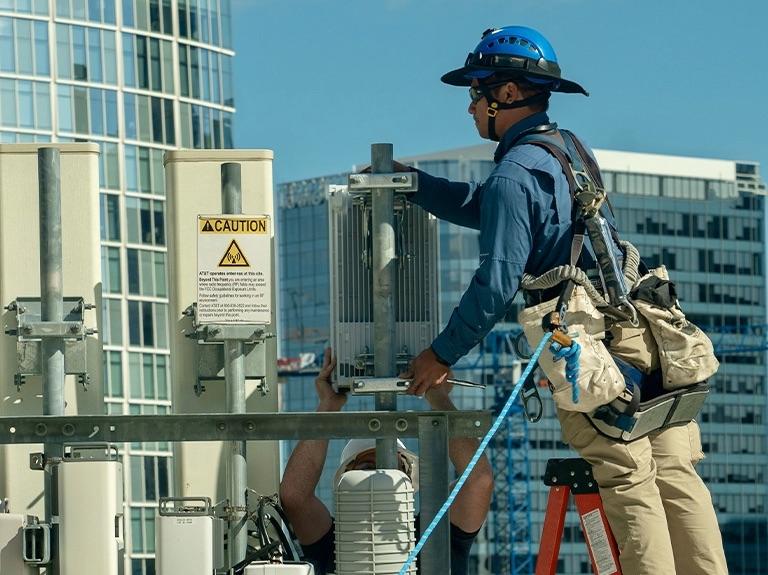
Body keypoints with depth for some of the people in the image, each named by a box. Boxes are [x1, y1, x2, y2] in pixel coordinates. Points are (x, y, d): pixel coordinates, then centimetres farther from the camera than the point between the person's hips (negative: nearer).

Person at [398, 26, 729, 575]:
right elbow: (483, 207, 32)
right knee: (674, 476, 4)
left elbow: (497, 282, -14)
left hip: (589, 351, -8)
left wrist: (444, 353, -5)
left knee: (628, 485, -8)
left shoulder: (516, 174, -9)